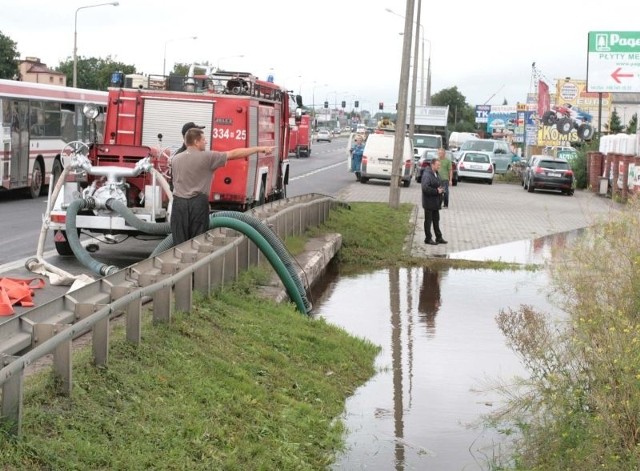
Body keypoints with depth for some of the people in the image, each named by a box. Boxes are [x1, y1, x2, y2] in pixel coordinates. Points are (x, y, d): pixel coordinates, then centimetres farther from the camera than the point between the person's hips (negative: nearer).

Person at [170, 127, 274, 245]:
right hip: (198, 203, -4)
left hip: (179, 202, 4)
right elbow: (234, 154, -7)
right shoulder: (206, 157, -7)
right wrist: (259, 148, -3)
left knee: (179, 243, 3)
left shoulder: (175, 159, 7)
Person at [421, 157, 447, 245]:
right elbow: (425, 188, -27)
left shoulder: (436, 174, 13)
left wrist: (440, 189, 4)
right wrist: (437, 191, -23)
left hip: (435, 202, 9)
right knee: (428, 221, 1)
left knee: (436, 220, 15)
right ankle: (428, 239, 9)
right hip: (429, 202, -9)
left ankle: (438, 237, 22)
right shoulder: (427, 175, -18)